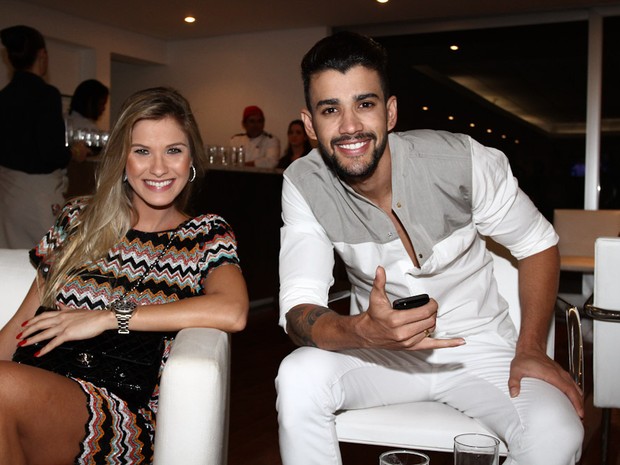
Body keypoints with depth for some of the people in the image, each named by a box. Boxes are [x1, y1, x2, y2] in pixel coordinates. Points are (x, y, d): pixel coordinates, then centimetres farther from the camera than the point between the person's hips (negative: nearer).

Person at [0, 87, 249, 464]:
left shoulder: (207, 235, 9)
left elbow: (233, 312, -14)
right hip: (39, 388, 3)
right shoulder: (79, 219, 17)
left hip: (130, 418, -2)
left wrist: (107, 318, -13)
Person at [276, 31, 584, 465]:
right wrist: (363, 330, -42)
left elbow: (537, 244, -4)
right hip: (378, 347, 1)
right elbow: (298, 310, -21)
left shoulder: (465, 161, -19)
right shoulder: (303, 185, -15)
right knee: (297, 380, -28)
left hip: (477, 345, 0)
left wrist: (531, 349, -13)